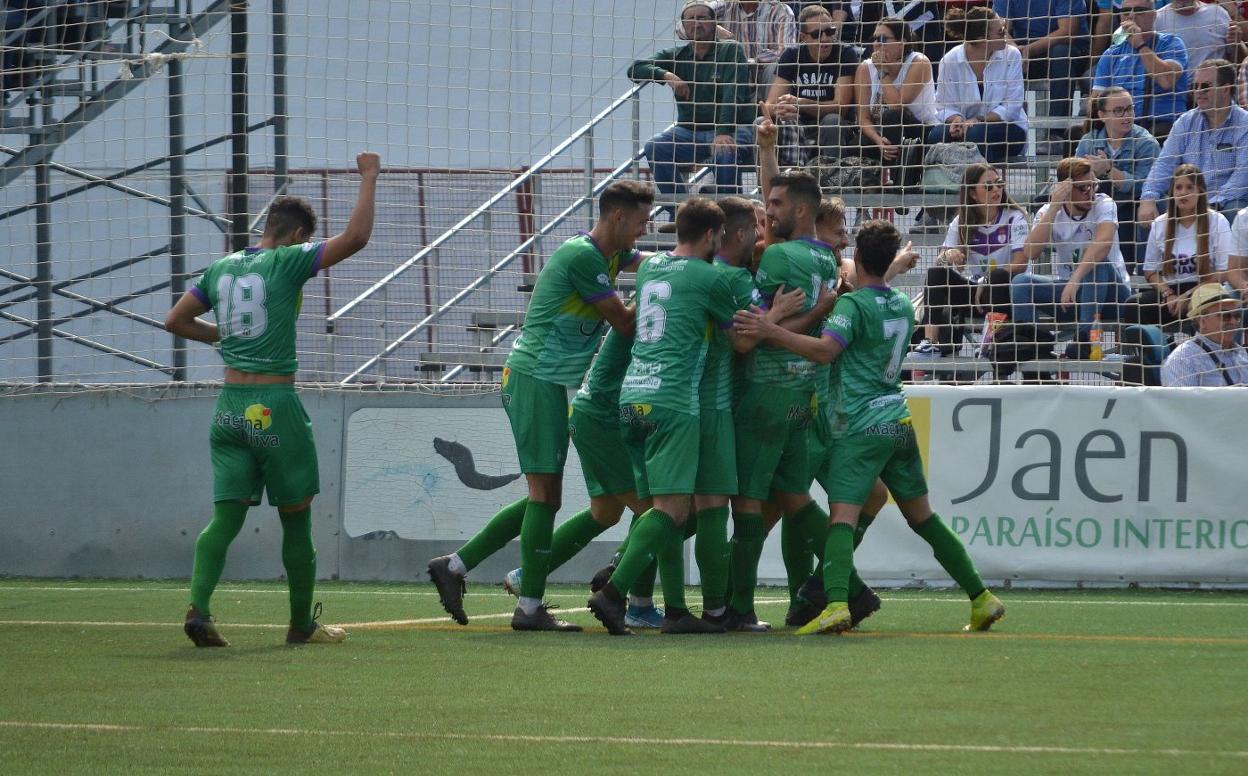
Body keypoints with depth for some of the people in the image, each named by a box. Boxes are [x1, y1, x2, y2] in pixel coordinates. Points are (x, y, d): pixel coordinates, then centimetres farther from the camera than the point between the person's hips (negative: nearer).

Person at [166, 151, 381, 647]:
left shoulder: (220, 269, 10)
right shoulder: (288, 262, -8)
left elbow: (175, 321, 17)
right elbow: (356, 237, -15)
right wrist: (369, 176, -5)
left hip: (230, 405, 5)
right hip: (275, 406, -5)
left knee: (226, 517, 3)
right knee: (296, 518, 8)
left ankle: (198, 608, -18)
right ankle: (302, 624, 16)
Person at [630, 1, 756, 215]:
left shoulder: (730, 51, -2)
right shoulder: (676, 55, 11)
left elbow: (733, 94, -16)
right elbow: (636, 69, 0)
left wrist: (723, 133, -30)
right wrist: (666, 75, -19)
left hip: (730, 128, -4)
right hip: (688, 130, 4)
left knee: (726, 151, -37)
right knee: (654, 147, -23)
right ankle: (679, 213, -18)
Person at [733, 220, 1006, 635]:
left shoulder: (853, 303, -10)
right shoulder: (903, 305, 13)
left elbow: (826, 349, -25)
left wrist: (771, 331, -29)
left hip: (862, 426, -7)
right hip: (899, 421, 7)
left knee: (842, 516, -16)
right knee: (922, 517, 16)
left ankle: (836, 604, -35)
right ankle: (981, 597, 17)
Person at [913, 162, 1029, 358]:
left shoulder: (1014, 218, -7)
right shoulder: (961, 222, 5)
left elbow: (1020, 264, -16)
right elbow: (939, 260, -2)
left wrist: (986, 281, -25)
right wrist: (947, 256, -27)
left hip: (1005, 292, -4)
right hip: (974, 288, 4)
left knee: (998, 276, -36)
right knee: (936, 273, -18)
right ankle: (931, 340, -28)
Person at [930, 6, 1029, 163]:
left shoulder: (1012, 56, -8)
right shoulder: (950, 61, -6)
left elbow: (1011, 107, -10)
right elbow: (946, 106, -3)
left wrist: (978, 120, -22)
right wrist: (957, 120, -26)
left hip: (1008, 129, -2)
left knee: (976, 133, -34)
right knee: (937, 136, -27)